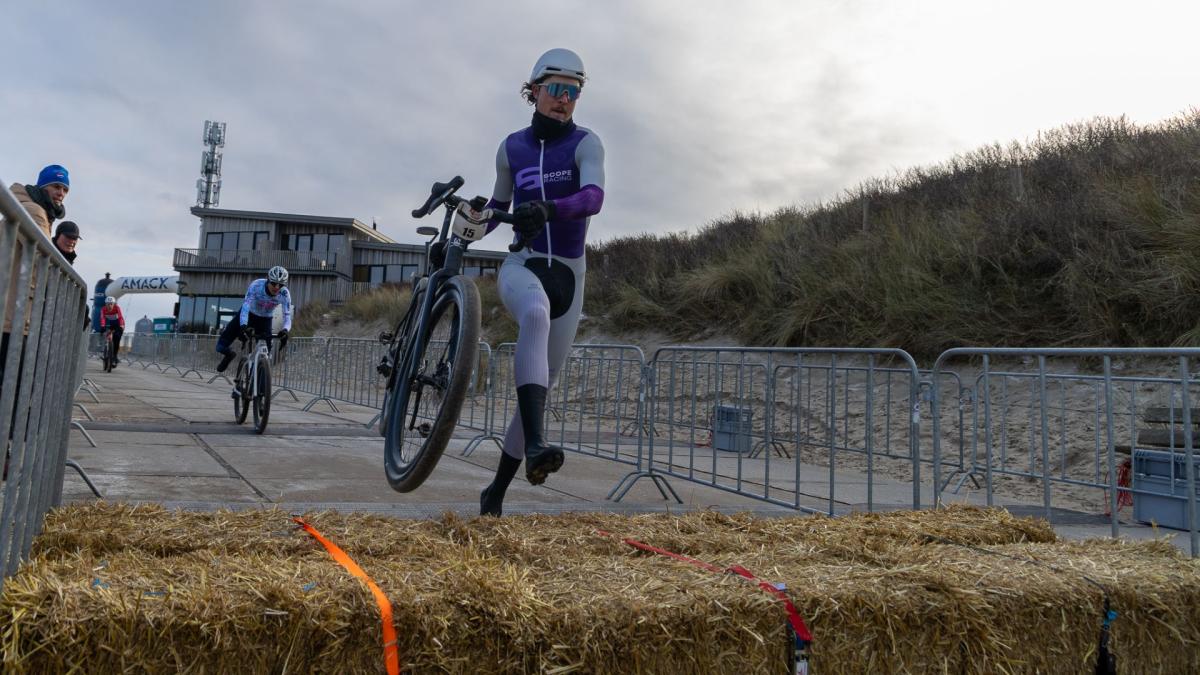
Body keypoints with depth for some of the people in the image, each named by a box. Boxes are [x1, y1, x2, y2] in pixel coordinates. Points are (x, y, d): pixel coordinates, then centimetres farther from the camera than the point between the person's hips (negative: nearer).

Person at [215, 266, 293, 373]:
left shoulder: (284, 294, -28)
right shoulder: (256, 285, -33)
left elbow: (287, 317, -32)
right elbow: (245, 306, -42)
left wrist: (285, 330, -55)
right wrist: (243, 327, -58)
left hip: (265, 319, 1)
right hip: (249, 313, -1)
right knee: (222, 346, -6)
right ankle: (229, 354, 29)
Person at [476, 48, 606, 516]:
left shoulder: (585, 143, 0)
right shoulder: (512, 148, 8)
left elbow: (593, 197, -21)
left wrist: (549, 208, -40)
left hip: (568, 272, 0)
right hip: (521, 265, 0)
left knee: (544, 384, 3)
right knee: (535, 313, -39)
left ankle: (496, 491, 17)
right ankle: (534, 446, -49)